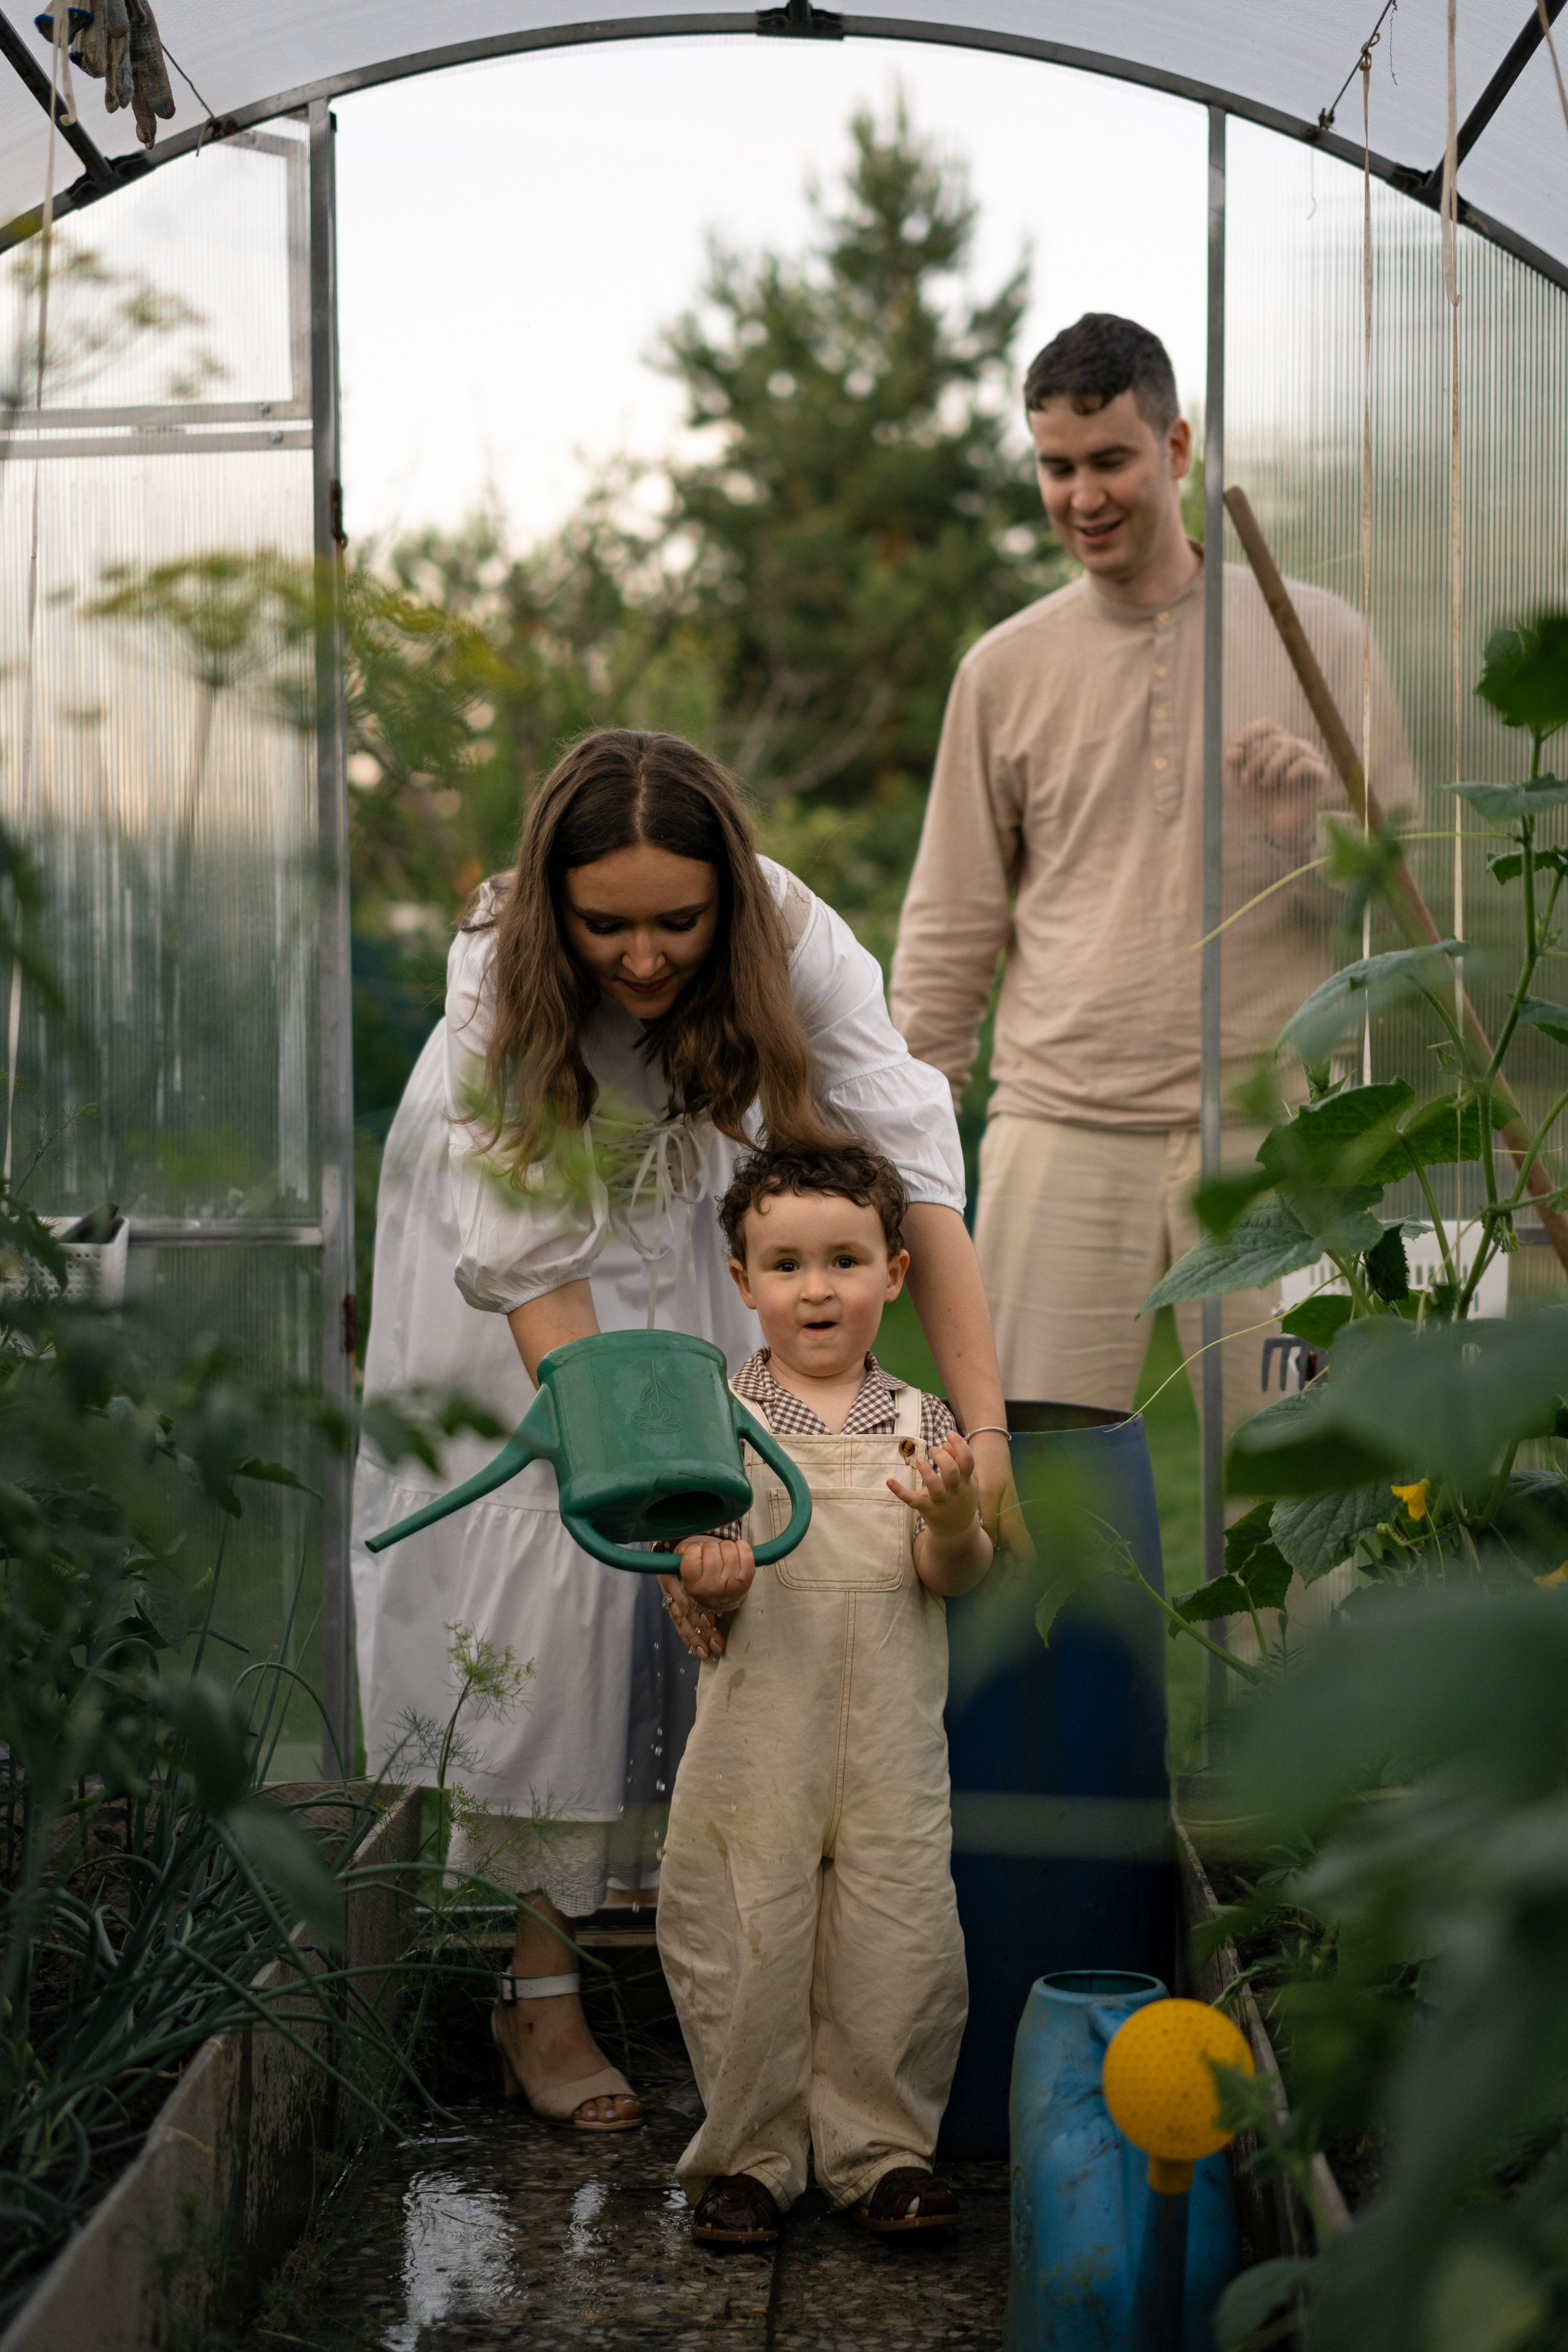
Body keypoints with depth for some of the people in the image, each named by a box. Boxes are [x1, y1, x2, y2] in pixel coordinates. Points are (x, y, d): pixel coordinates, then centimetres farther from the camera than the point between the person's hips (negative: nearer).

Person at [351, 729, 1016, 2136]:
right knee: (545, 1556, -13)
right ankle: (537, 1981, -10)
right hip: (509, 1209, -3)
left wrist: (986, 1435, -46)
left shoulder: (790, 935, -32)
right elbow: (537, 1262, -34)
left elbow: (914, 1165, -38)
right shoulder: (498, 988, -35)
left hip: (694, 1215, 3)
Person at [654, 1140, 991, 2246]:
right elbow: (694, 1562, 0)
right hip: (756, 1744, -1)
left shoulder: (919, 1422, 5)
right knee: (744, 1955, 2)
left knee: (900, 1954, 2)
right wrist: (705, 1583, -23)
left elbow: (957, 1576, -1)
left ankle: (884, 2151, 20)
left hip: (892, 1749, 1)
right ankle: (748, 2155, 19)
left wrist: (955, 1519, -22)